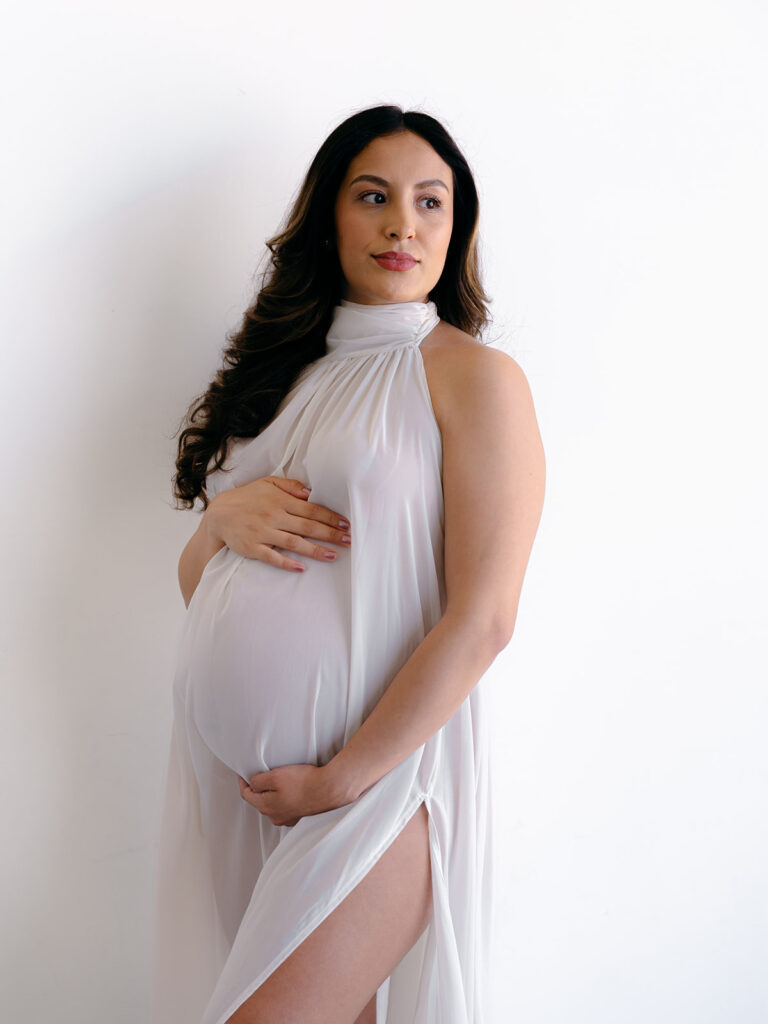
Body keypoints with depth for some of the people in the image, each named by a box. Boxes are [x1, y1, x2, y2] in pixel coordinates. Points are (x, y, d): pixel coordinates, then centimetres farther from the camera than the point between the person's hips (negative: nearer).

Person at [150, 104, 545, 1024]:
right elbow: (194, 582, 15)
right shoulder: (284, 373, 14)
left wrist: (340, 779, -14)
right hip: (223, 773, 6)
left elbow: (482, 620, -13)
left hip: (374, 775, -6)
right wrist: (224, 516, -7)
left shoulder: (476, 378, -4)